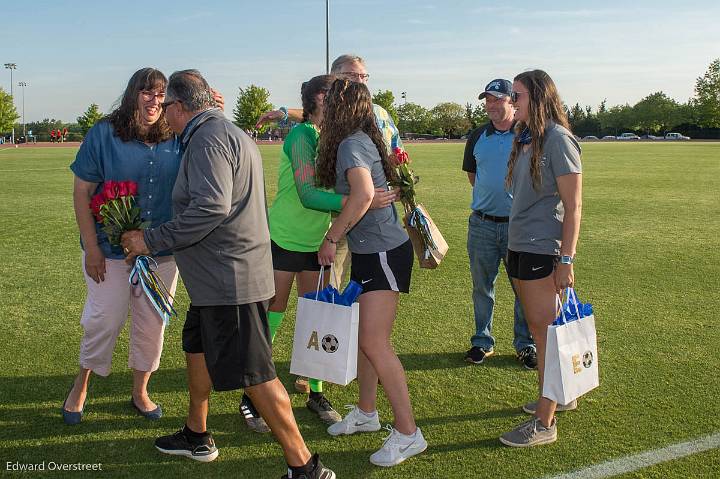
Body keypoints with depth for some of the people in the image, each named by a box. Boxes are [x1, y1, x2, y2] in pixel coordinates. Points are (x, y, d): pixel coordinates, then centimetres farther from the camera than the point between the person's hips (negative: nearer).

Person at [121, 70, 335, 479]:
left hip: (230, 280, -11)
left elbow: (210, 207, -28)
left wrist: (152, 240, -20)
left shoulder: (208, 138, -16)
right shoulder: (231, 133, 17)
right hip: (220, 277, 11)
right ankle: (197, 437, 41)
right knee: (197, 348, 24)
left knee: (254, 374, -6)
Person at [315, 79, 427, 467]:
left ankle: (408, 434, -1)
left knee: (374, 342, -10)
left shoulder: (351, 144, -17)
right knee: (362, 337, 16)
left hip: (384, 252, -10)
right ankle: (366, 413, 30)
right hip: (366, 252, 10)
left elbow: (363, 194, -33)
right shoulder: (358, 140, 11)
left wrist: (331, 239, -22)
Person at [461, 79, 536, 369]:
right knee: (482, 287, 10)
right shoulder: (477, 138, 8)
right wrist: (488, 196, 9)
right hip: (482, 223, 3)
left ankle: (526, 345, 18)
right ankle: (482, 342, 23)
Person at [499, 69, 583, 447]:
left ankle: (545, 423, 6)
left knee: (544, 330, -3)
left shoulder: (557, 139, -13)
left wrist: (566, 259, -19)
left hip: (543, 249, -9)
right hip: (518, 246, 9)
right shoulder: (525, 138, 13)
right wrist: (514, 243, 16)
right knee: (537, 327, 17)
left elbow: (573, 206, -16)